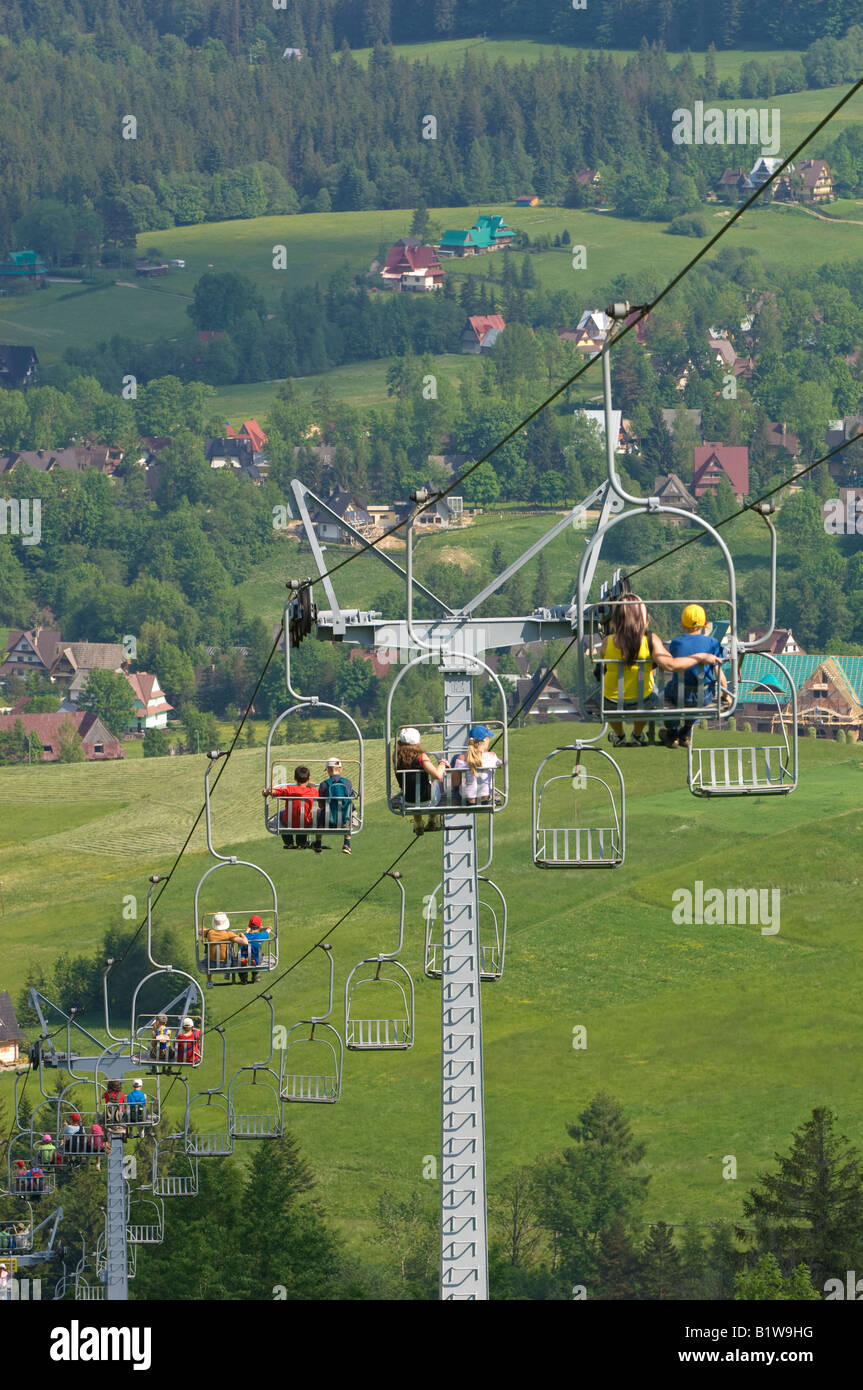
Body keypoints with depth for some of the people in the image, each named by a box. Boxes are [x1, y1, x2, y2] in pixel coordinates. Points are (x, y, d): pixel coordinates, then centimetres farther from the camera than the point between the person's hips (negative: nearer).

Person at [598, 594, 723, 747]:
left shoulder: (608, 641, -18)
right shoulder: (650, 640, -22)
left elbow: (603, 668, 0)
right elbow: (670, 664, -33)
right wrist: (701, 657, -22)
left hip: (612, 704, 0)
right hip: (640, 704, 0)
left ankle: (618, 736, 52)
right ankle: (638, 735, 52)